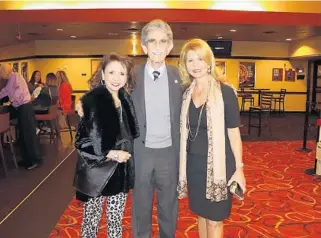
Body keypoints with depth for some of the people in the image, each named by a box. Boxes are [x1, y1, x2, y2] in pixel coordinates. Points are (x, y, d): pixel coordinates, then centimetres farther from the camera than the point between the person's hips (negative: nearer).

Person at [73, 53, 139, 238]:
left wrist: (125, 153, 0)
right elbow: (82, 142, -16)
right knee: (92, 219, 14)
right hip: (97, 172, -5)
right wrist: (112, 154, -19)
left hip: (121, 172, 5)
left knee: (116, 220, 19)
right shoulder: (91, 100, -14)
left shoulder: (126, 100, 4)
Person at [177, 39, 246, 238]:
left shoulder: (225, 92, -11)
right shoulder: (186, 92, 2)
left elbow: (233, 132, -9)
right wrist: (181, 162, 9)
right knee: (201, 213, 18)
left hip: (217, 163, -4)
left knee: (214, 218, 8)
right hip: (193, 162, 4)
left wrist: (239, 168, -9)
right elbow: (184, 131, 8)